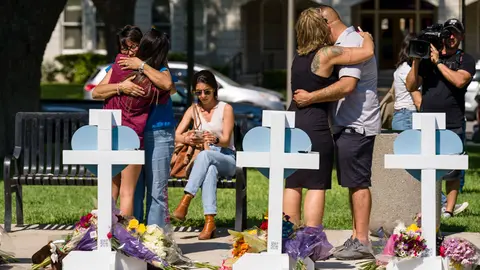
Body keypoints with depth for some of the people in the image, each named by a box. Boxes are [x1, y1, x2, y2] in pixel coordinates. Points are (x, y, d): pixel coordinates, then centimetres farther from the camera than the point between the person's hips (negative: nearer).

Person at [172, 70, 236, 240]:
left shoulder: (225, 109, 1)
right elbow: (176, 136, 1)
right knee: (210, 170, -39)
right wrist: (187, 139, -24)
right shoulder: (193, 110, 10)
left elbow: (226, 140, -9)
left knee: (204, 155, -38)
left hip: (226, 159, -1)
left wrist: (215, 140, -34)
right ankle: (209, 221, -50)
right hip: (204, 160, 1)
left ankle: (185, 201, -47)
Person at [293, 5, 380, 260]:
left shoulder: (351, 43, -15)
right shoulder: (346, 43, 19)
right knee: (354, 183, 12)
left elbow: (347, 85, -26)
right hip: (348, 124, 11)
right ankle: (357, 238, 16)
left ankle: (362, 242, -8)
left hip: (356, 125, -11)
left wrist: (310, 97, -23)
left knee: (358, 183, -9)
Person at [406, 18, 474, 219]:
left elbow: (459, 81, -14)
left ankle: (449, 210, 4)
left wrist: (438, 62, -10)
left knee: (452, 172, -2)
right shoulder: (428, 57, 15)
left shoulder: (465, 60, 7)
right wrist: (416, 62, -2)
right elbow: (411, 86, 10)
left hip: (453, 125, -3)